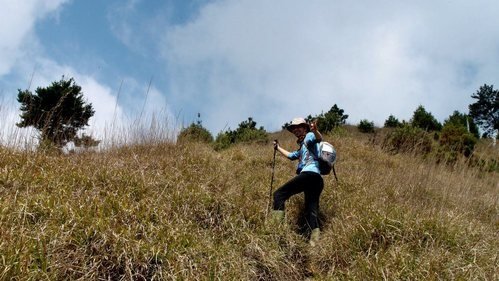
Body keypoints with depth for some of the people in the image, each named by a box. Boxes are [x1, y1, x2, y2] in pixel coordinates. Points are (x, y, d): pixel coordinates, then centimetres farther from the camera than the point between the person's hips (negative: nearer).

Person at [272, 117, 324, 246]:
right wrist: (278, 148, 63)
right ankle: (315, 241, -16)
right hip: (317, 180, 9)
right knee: (311, 211, -1)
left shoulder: (309, 137, 10)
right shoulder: (302, 147, 37)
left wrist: (315, 131, -37)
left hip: (308, 174, -9)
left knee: (279, 193, -9)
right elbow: (291, 156, 53)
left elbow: (318, 139, -15)